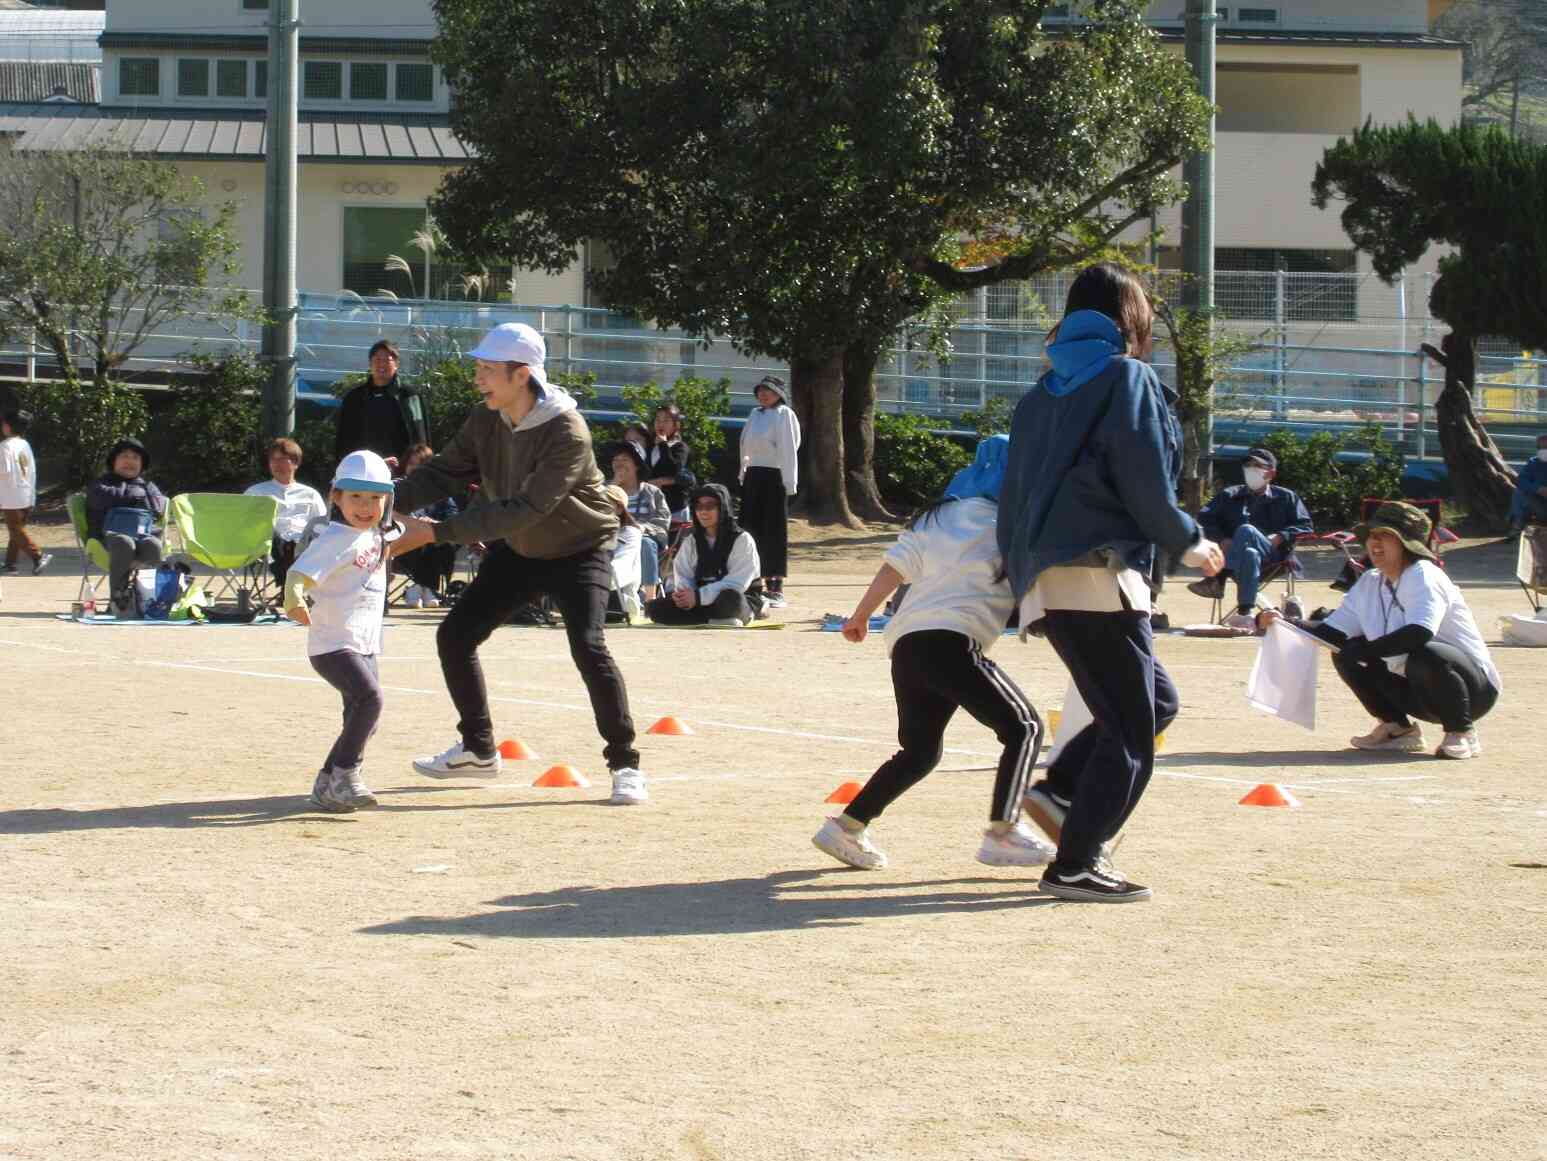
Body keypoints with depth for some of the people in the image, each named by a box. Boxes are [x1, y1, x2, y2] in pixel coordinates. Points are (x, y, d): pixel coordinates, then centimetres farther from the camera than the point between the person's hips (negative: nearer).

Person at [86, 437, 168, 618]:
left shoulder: (147, 486, 34)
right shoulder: (102, 482, 27)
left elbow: (159, 506, 11)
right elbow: (101, 498, 1)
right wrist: (130, 495, 10)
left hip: (144, 534, 2)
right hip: (112, 534, -2)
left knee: (154, 545, -37)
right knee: (124, 544, -41)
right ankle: (118, 597, -40)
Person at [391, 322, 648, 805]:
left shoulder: (567, 433, -32)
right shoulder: (486, 421, -10)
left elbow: (523, 510, -37)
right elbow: (443, 472, -8)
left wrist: (439, 532, -40)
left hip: (578, 548, -7)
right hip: (516, 550, 7)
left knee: (588, 647, -24)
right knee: (454, 636, 3)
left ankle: (625, 764, -10)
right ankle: (478, 749, 20)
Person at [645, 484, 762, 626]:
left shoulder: (742, 539, -7)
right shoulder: (690, 541, 11)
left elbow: (736, 583, -17)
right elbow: (683, 576, 2)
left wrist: (698, 596, -27)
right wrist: (683, 593, -23)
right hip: (702, 603, 6)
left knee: (730, 598, -42)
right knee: (655, 608, -18)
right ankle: (720, 621, -21)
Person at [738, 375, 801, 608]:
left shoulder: (784, 415, -4)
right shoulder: (755, 414, 16)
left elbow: (788, 450, -9)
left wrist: (789, 482, -14)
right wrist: (743, 476, 16)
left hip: (774, 477, -7)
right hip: (753, 477, 7)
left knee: (775, 531, -4)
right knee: (752, 529, 5)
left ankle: (776, 589, -1)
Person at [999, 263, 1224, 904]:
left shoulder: (1043, 393, 19)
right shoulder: (1128, 378, -4)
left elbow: (1012, 496, 18)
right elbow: (1147, 486, -10)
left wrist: (1021, 575, 23)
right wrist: (1190, 543, 6)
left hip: (1044, 581, 8)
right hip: (1100, 579, -8)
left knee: (1156, 700, 19)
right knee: (1129, 730, -1)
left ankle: (1060, 791, 7)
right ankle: (1076, 865, -3)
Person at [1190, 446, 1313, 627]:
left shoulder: (1285, 498, 18)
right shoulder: (1230, 496, 22)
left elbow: (1304, 526, 10)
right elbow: (1204, 519, 12)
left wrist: (1280, 537, -8)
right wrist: (1221, 539, -7)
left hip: (1274, 556, -2)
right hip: (1239, 559, 2)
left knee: (1246, 530, -34)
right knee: (1250, 555, -38)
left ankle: (1216, 581, -47)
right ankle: (1246, 613, -53)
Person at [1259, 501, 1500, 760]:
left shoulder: (1424, 576, -19)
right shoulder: (1369, 584, 4)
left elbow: (1420, 633, -36)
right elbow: (1332, 632, 1)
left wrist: (1364, 650, -33)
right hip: (1417, 691, 7)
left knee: (1424, 655, -37)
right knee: (1346, 654, -1)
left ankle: (1462, 733, -14)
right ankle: (1398, 729, 11)